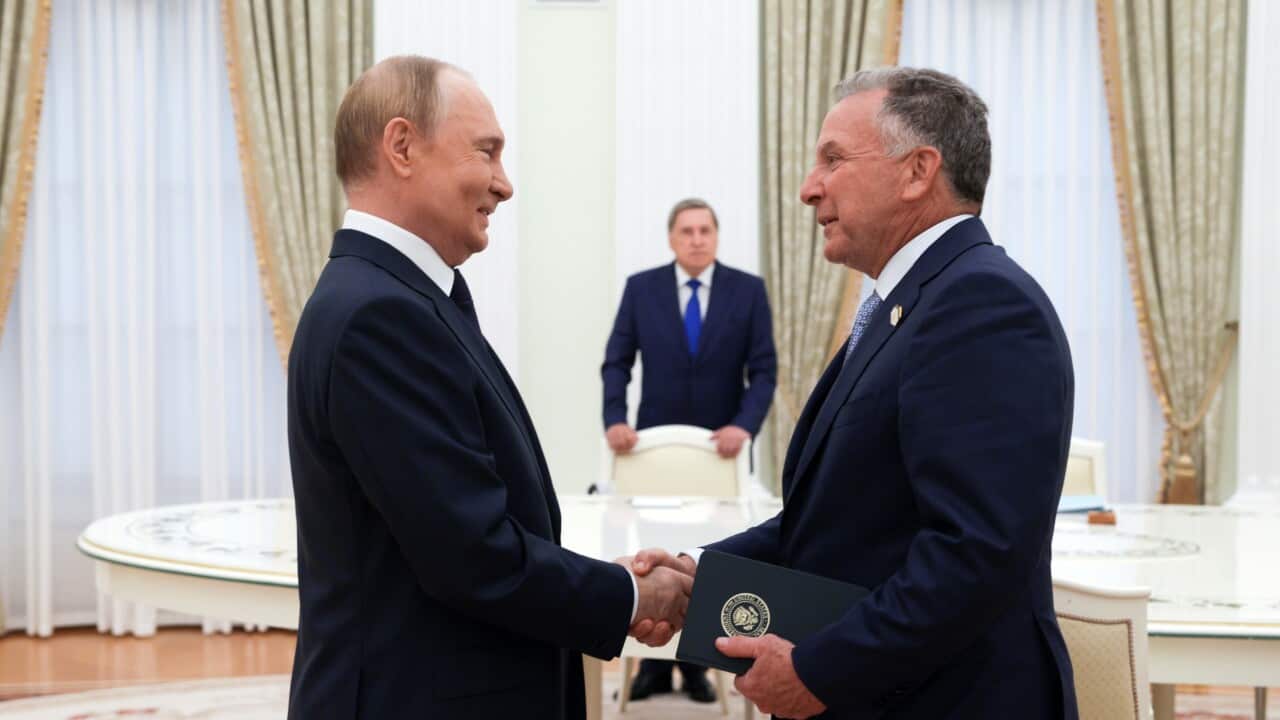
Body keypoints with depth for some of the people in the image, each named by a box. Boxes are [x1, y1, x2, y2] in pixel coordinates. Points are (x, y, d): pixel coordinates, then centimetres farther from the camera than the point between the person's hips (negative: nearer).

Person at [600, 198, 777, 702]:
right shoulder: (641, 288, -2)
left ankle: (695, 664, 17)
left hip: (722, 443, 0)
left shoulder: (748, 290, -4)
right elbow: (617, 362, -4)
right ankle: (655, 664, 13)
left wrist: (744, 425, -22)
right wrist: (615, 420, -20)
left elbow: (764, 371, -7)